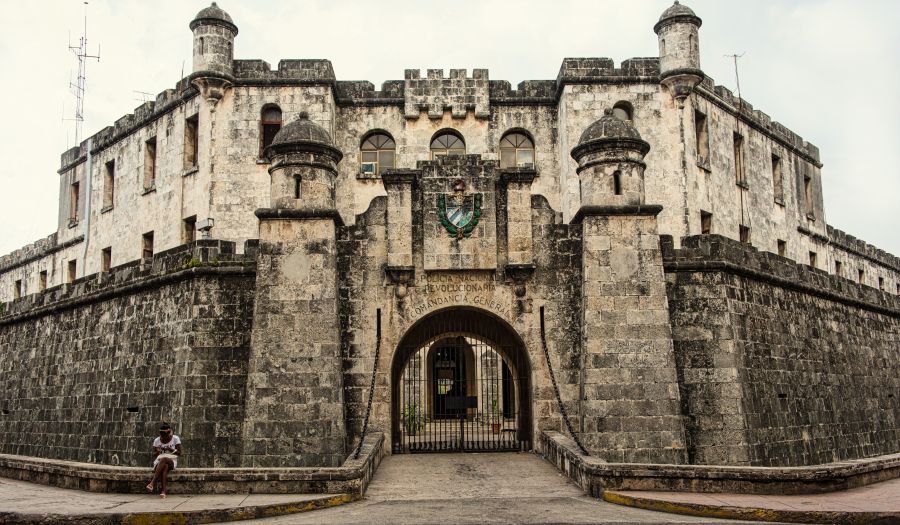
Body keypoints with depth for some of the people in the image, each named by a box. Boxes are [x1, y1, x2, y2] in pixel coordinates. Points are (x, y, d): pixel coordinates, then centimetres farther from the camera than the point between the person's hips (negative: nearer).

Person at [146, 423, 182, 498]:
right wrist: (157, 452, -16)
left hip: (171, 461, -1)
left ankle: (152, 483, -44)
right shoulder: (157, 440, 6)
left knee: (163, 459, -38)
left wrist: (171, 449, -21)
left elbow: (179, 452, -3)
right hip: (159, 461, 1)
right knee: (164, 466, -37)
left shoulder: (175, 439, 0)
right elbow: (154, 455, 8)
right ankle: (165, 489, -48)